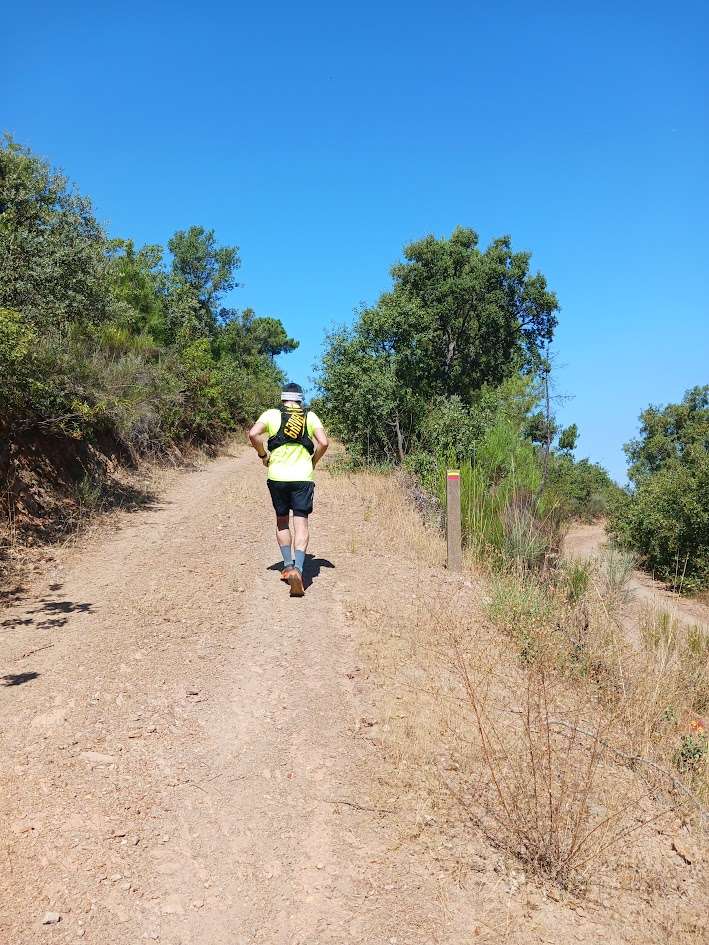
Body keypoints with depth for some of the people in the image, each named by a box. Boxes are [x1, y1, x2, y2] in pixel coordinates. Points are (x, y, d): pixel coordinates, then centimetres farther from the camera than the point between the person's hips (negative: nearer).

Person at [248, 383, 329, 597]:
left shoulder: (271, 414, 4)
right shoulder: (310, 416, 6)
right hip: (303, 477, -1)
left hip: (277, 477, 1)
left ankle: (288, 566, 21)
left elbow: (253, 434, -12)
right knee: (301, 524, -3)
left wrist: (263, 454, 3)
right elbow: (324, 442, -5)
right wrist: (313, 462, 10)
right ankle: (297, 569, -21)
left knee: (282, 522, 18)